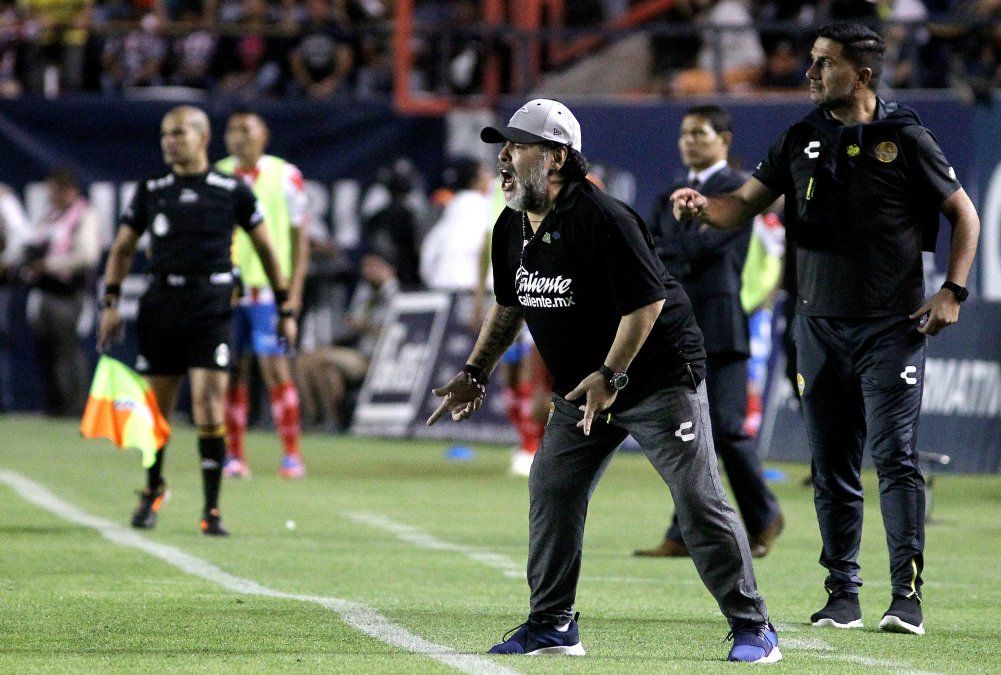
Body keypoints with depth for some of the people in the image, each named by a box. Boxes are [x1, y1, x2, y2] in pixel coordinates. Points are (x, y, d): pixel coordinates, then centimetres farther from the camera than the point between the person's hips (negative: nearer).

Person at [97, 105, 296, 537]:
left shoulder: (231, 191, 3)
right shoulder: (151, 191, 9)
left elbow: (264, 247, 11)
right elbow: (123, 247, 15)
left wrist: (285, 308, 10)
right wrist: (111, 302, 4)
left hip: (212, 309, -3)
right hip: (161, 304, 3)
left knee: (208, 408, -13)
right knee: (157, 408, 8)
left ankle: (211, 509, -8)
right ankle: (154, 489, 33)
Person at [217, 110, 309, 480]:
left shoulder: (285, 176, 1)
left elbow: (299, 238, 3)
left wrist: (294, 290, -4)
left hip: (269, 288, -3)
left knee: (275, 368, -8)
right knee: (232, 370, 2)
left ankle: (292, 455, -3)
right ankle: (233, 456, 7)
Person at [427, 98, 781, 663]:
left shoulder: (602, 219, -23)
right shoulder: (512, 228, 4)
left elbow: (648, 301, -23)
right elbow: (509, 305, 19)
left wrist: (611, 375, -24)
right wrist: (476, 374, 14)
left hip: (660, 377, -8)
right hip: (582, 387, 8)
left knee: (698, 499, -10)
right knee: (552, 493, 2)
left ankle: (753, 627, -5)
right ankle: (553, 626, 11)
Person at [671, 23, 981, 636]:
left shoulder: (906, 139, -4)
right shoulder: (801, 142, 8)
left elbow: (965, 215, 2)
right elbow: (745, 205, 9)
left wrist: (953, 291, -8)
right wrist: (703, 206, -13)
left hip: (892, 326, -5)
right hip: (821, 326, 5)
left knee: (895, 456, -11)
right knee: (832, 465, 6)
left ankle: (908, 596, -10)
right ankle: (843, 596, 13)